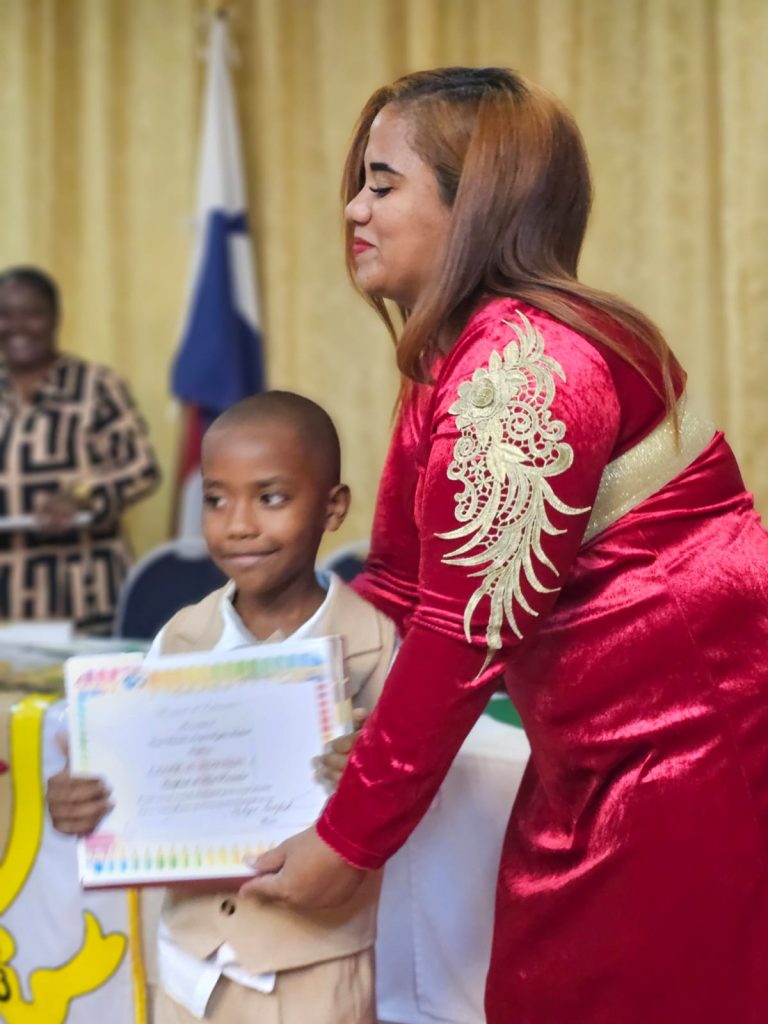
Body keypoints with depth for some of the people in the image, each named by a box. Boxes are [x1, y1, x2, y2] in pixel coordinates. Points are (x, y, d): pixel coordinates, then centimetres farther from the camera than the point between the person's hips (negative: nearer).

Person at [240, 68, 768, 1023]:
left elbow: (466, 635, -21)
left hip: (690, 737, -9)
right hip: (591, 756, 9)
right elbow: (401, 585, 10)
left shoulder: (522, 362, -20)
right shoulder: (448, 360, 10)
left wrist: (346, 840, -14)